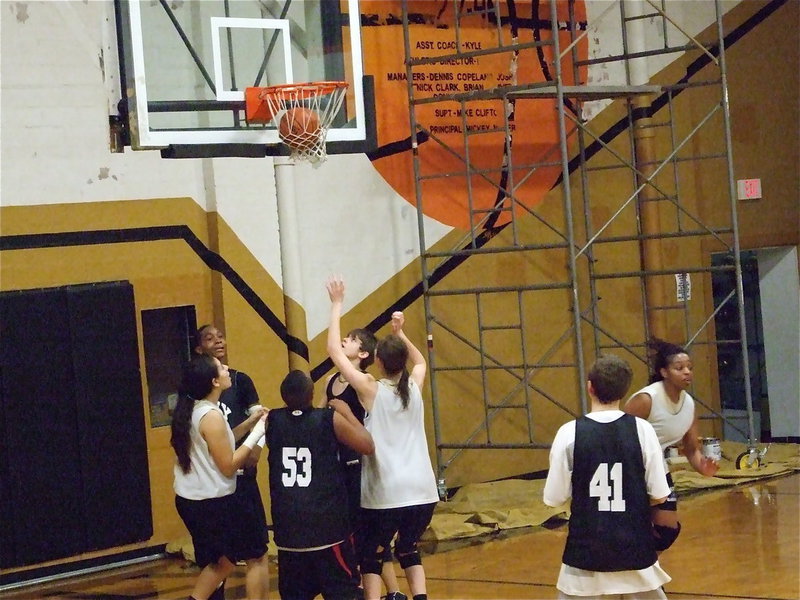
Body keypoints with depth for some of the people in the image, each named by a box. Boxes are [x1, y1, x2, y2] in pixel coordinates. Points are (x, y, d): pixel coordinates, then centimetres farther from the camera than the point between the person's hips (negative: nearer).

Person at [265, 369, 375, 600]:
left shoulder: (272, 421, 2)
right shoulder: (330, 419, -7)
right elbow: (367, 446, -2)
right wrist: (347, 412, 8)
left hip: (287, 526, 3)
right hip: (326, 524, -3)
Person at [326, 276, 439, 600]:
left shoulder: (371, 390, -6)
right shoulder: (414, 387, 6)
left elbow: (334, 350, -2)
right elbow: (420, 361, 32)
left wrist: (337, 305, 3)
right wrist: (400, 333, 25)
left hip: (386, 492, -4)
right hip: (422, 489, 4)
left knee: (371, 555, 10)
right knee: (408, 550, 21)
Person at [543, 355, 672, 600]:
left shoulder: (569, 433, -9)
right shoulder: (642, 429, -6)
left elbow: (555, 498, -4)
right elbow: (659, 495, -2)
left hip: (586, 549, -1)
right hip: (635, 546, 1)